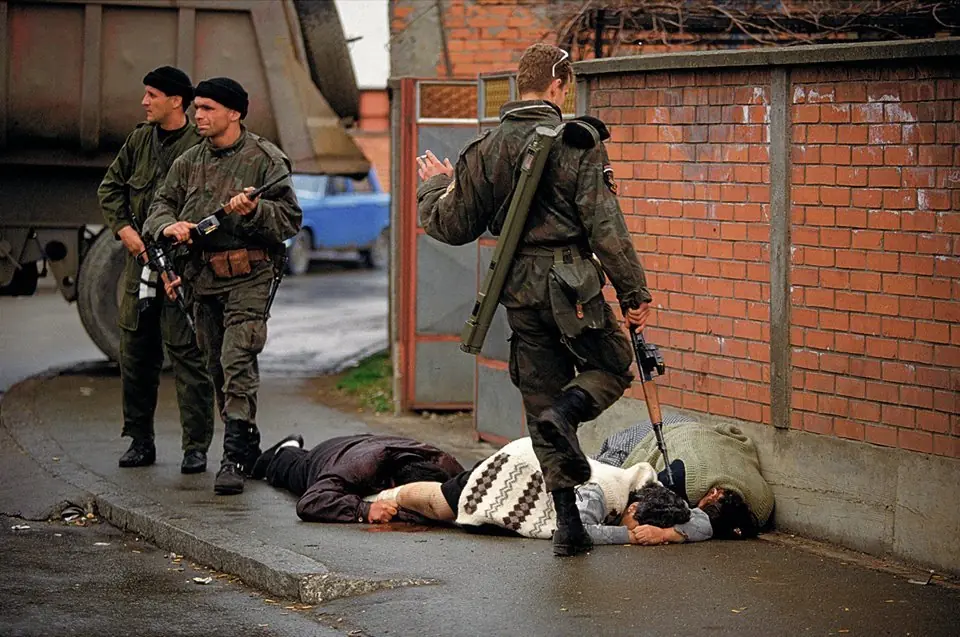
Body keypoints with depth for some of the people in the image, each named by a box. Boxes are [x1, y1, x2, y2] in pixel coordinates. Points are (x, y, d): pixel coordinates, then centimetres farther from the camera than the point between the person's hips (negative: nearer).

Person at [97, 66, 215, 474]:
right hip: (140, 260, 7)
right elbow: (110, 187, 20)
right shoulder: (140, 140, 12)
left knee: (187, 355, -6)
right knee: (135, 355, 11)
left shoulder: (200, 146, -9)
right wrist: (124, 229, 5)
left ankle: (196, 447, 0)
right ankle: (140, 441, 21)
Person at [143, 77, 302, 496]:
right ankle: (248, 449, 24)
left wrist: (253, 210, -21)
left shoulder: (264, 159, -2)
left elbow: (291, 218, -4)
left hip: (248, 277, -6)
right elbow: (161, 205, 16)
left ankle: (234, 459, -19)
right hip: (203, 280, 7)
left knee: (238, 363, -16)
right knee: (217, 368, 11)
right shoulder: (189, 162, 14)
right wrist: (168, 226, -6)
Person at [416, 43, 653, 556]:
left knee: (542, 396, 11)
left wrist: (434, 188, 30)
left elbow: (452, 227, 9)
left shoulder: (486, 149, 5)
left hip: (519, 291, 4)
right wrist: (633, 292, -9)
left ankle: (567, 523, 8)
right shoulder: (577, 143, -8)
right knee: (612, 366, 17)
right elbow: (604, 226, -13)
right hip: (571, 283, -4)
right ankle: (565, 412, -17)